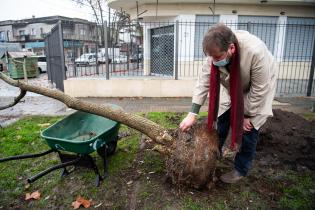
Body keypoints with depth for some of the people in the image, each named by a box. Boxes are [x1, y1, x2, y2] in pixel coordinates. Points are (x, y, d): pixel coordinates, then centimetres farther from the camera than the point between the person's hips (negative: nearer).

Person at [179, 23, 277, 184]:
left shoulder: (255, 51, -41)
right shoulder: (216, 51, -27)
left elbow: (259, 90, -30)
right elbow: (204, 80, -22)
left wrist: (248, 115, -19)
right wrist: (193, 113, -24)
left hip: (258, 87, -4)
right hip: (232, 88, 4)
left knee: (248, 128, -4)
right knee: (222, 120, 8)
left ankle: (241, 170, 16)